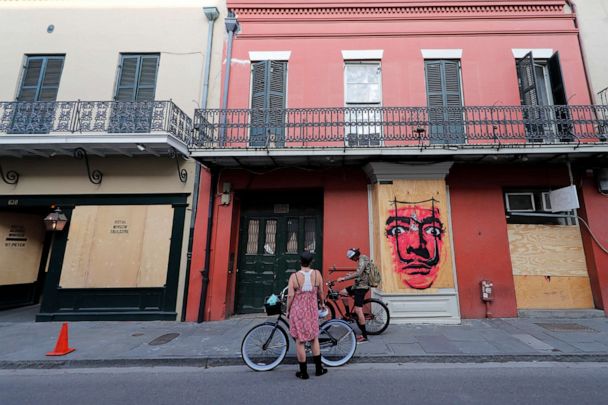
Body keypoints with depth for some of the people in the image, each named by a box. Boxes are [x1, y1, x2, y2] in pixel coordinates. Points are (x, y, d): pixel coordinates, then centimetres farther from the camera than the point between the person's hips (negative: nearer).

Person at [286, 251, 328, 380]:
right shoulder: (317, 274, -6)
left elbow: (290, 295, -13)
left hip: (298, 311, -2)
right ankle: (318, 368, 30)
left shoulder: (294, 276, -12)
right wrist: (322, 303, 20)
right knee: (314, 338, 20)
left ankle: (303, 372, 20)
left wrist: (288, 310, 2)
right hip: (312, 310, 2)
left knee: (300, 341, 10)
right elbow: (320, 292, 2)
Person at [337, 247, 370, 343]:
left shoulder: (362, 259, -18)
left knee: (358, 310, -9)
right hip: (359, 285, 10)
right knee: (342, 293, 14)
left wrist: (344, 278, -30)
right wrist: (350, 274, 20)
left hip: (361, 287, -10)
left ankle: (364, 336, -1)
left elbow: (358, 274, -31)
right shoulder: (362, 259, 12)